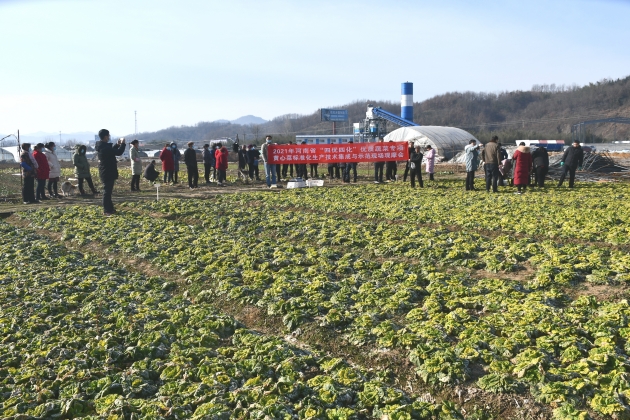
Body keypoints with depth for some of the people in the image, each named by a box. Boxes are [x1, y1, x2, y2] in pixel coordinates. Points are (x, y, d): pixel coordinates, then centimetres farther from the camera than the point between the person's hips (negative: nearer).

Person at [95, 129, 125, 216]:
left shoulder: (101, 146, 9)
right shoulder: (105, 147, -22)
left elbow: (111, 151, 24)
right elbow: (119, 153, -23)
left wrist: (117, 144, 15)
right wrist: (122, 144, -9)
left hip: (106, 172, 11)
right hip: (108, 173, -11)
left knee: (108, 191, 17)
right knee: (107, 191, -5)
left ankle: (110, 209, 26)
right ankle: (107, 210, -1)